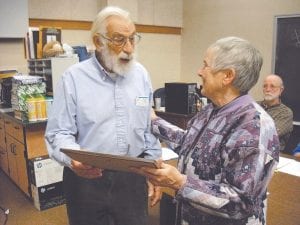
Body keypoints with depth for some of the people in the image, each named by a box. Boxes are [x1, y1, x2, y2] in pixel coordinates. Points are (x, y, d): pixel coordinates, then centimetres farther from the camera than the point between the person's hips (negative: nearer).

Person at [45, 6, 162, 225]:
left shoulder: (141, 74, 3)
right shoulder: (73, 78, -9)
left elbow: (149, 130, 8)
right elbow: (58, 133, -7)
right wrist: (72, 158, -27)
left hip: (132, 177, 3)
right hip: (86, 178, -2)